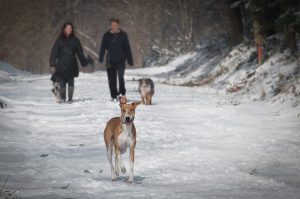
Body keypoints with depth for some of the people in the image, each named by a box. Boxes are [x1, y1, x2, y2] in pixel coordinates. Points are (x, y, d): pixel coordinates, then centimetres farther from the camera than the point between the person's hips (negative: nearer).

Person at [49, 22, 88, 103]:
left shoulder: (75, 40, 8)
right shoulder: (60, 40, 5)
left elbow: (80, 52, 11)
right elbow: (54, 52, 5)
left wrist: (84, 62, 6)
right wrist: (53, 65, -1)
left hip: (72, 65, 1)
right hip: (61, 65, -1)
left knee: (71, 82, -1)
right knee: (62, 82, -4)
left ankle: (70, 98, 6)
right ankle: (62, 98, 10)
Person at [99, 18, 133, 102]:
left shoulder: (123, 35, 3)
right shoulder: (107, 35, 5)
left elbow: (127, 48, 6)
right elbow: (103, 47, 5)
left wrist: (130, 60, 4)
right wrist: (101, 58, -6)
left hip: (121, 60, -2)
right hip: (110, 61, 2)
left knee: (120, 76, -18)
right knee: (112, 79, 3)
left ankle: (122, 93, -2)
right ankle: (114, 96, 13)